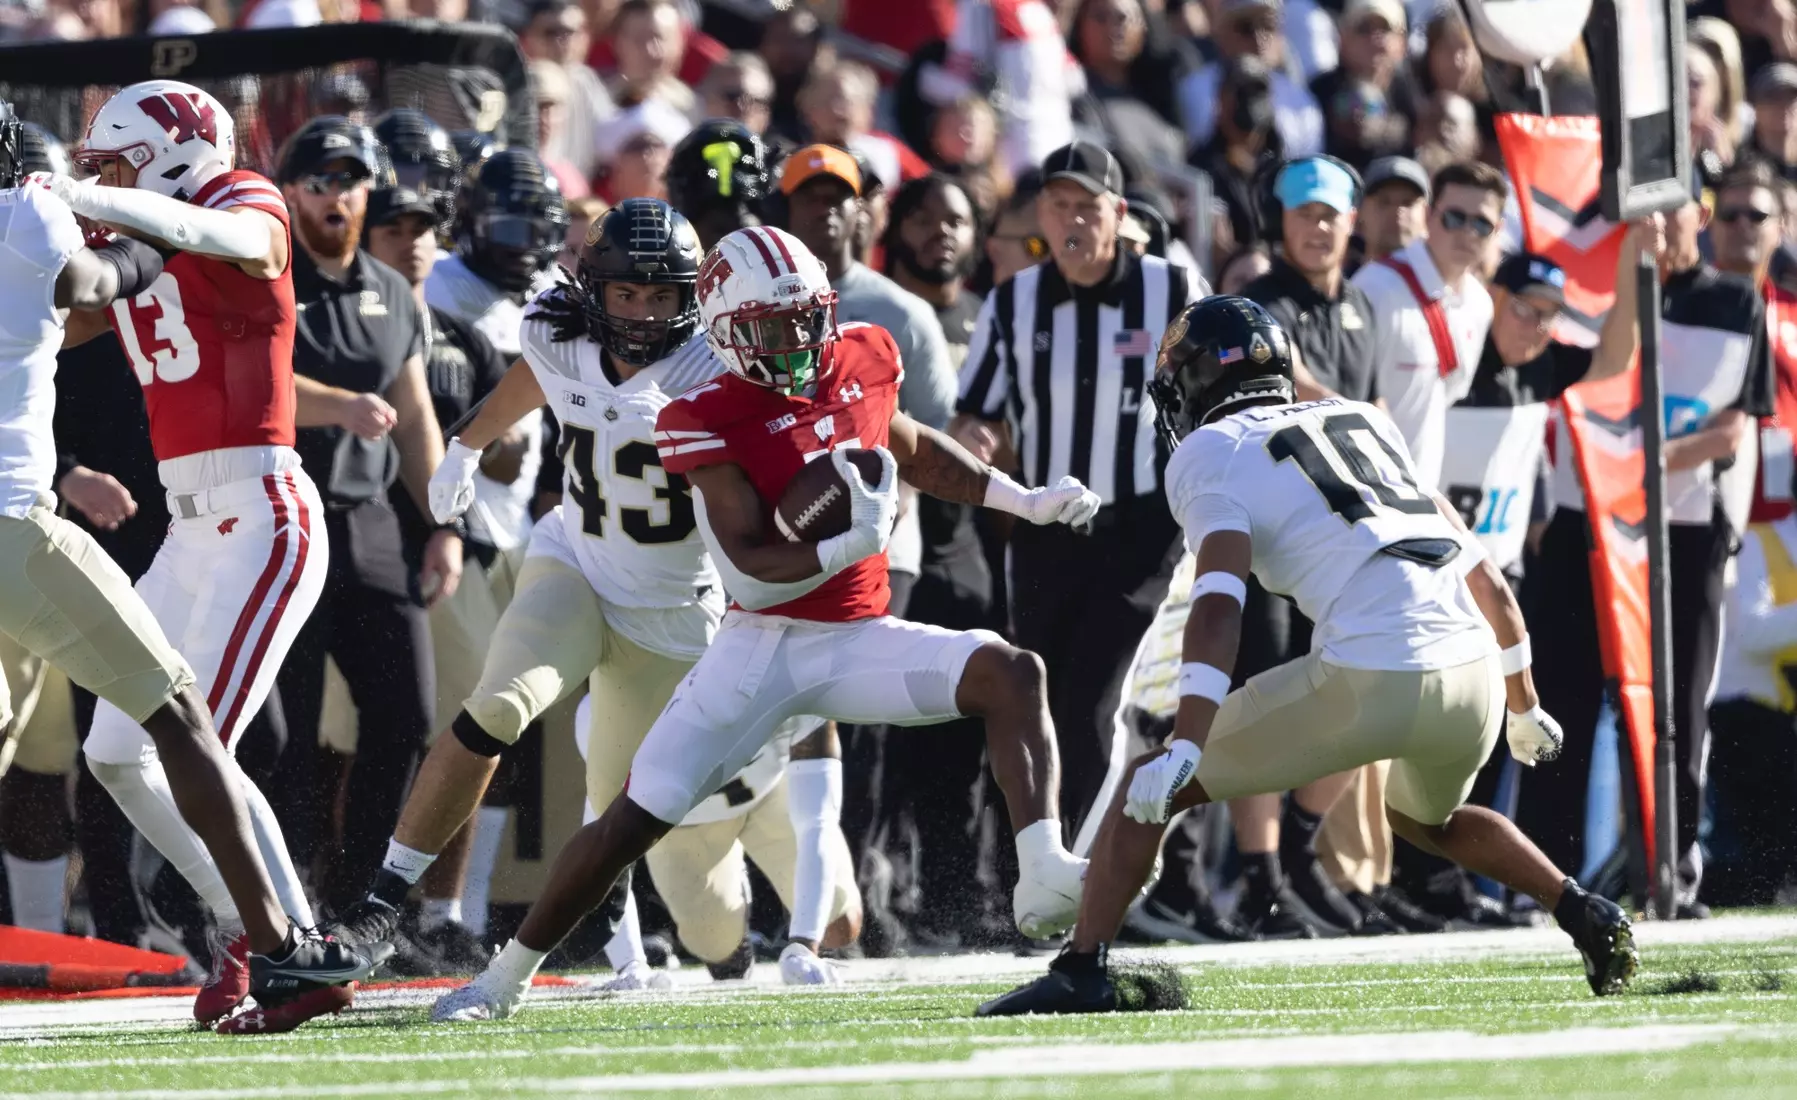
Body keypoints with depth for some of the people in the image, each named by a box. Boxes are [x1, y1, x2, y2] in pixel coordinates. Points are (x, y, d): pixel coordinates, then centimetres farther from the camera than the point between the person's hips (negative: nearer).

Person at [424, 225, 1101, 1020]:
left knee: (1009, 673, -20)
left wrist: (1024, 501, 24)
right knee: (634, 820, -6)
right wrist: (851, 545, -31)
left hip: (857, 640, 4)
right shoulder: (709, 420, -12)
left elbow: (909, 448, 27)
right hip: (760, 647, -4)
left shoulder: (861, 363, 4)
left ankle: (1043, 879, -31)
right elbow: (747, 572, -19)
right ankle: (505, 978, 9)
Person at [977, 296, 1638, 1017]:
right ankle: (1588, 917, 22)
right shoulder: (1364, 422, 26)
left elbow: (1219, 608, -10)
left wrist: (1183, 750, -18)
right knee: (1426, 818, 38)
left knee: (1150, 786, 8)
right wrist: (1523, 708, 37)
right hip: (1475, 674, 6)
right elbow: (1481, 574, 27)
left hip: (1371, 678, -6)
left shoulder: (1210, 452, 7)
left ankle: (1082, 971, -1)